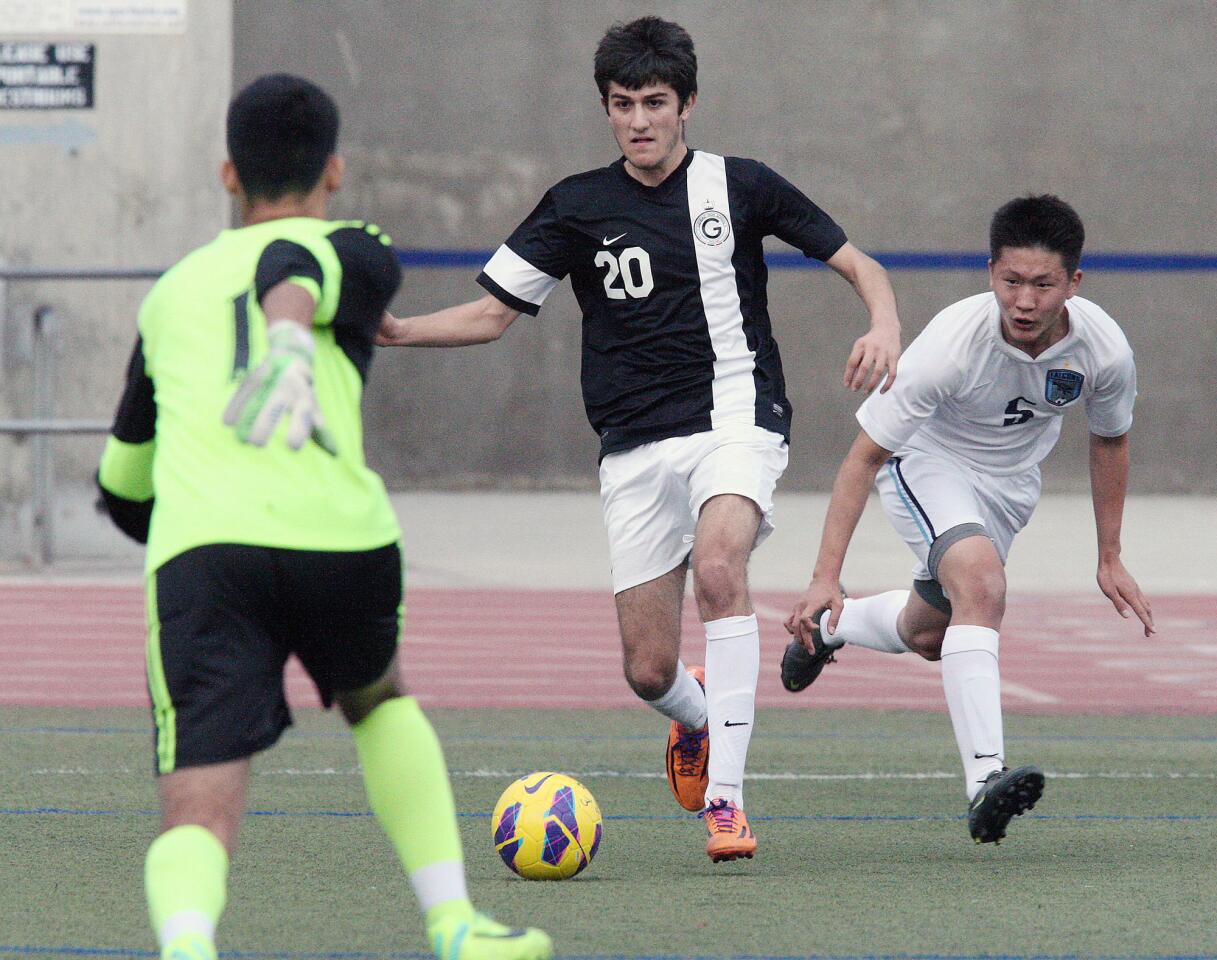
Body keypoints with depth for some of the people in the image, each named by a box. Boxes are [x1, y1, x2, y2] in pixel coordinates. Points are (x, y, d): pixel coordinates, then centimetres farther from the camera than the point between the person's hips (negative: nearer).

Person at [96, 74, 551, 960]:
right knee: (381, 700, 32)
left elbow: (122, 485, 39)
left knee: (197, 820, -7)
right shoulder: (357, 255, 18)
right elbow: (294, 272, -9)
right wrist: (292, 341, -31)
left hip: (195, 552, 1)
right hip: (336, 536, -1)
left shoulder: (171, 294, 30)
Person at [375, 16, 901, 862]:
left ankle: (726, 795, -30)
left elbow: (858, 264, 7)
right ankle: (699, 720, 37)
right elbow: (493, 312, 10)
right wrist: (394, 330, -7)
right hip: (635, 446, 3)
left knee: (719, 564, -34)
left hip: (734, 419, -3)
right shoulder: (578, 206, 7)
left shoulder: (739, 187, 3)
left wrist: (885, 328, -14)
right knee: (649, 671, -3)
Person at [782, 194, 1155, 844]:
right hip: (927, 466, -5)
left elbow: (1110, 440, 1)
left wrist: (1110, 558, 7)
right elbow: (865, 455, -28)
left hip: (1012, 483, 5)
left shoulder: (1104, 349, -23)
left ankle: (832, 628, 54)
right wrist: (826, 577, -33)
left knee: (926, 635, 20)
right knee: (981, 587, -33)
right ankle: (985, 779, -39)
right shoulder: (952, 344, -35)